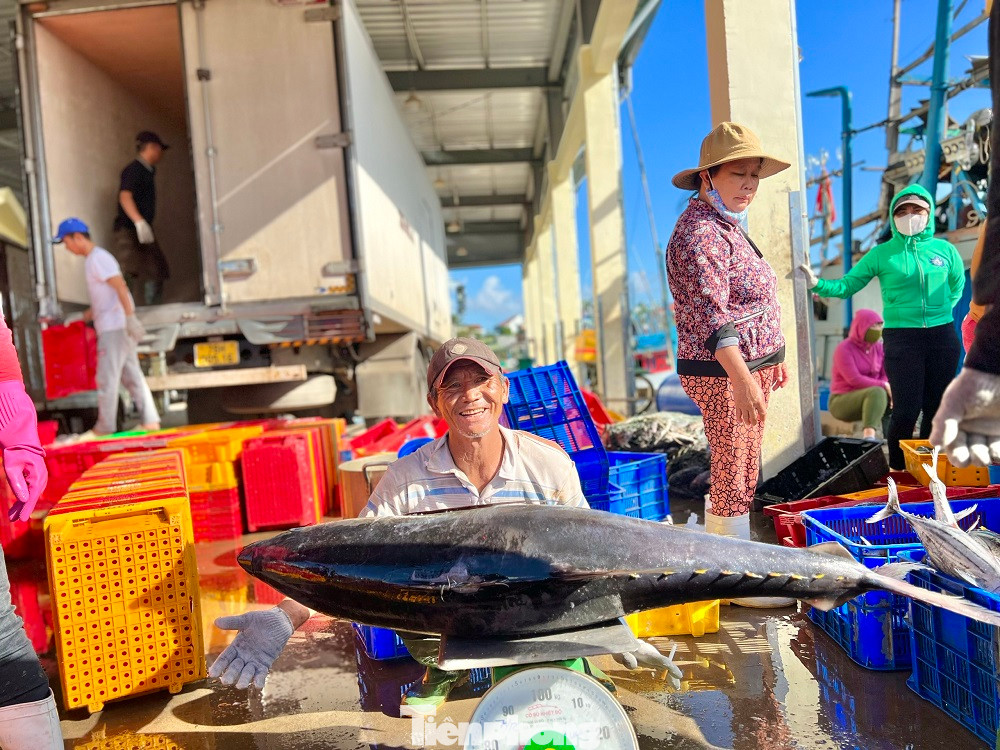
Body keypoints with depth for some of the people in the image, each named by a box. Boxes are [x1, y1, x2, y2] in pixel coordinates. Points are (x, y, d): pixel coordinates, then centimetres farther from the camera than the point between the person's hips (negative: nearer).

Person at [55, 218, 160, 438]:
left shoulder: (98, 258, -11)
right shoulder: (91, 259, 20)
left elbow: (121, 288, -21)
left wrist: (130, 318, -28)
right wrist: (82, 317, 21)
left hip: (115, 327, -10)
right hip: (113, 327, 10)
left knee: (107, 378, -4)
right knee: (131, 375, 9)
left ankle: (104, 429, 3)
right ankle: (150, 421, 12)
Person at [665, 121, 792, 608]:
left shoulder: (727, 227, 16)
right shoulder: (699, 234, -18)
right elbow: (711, 314, -29)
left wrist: (770, 357, 26)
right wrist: (742, 378, -39)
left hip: (748, 367, 10)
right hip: (723, 373, -10)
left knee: (732, 471, 19)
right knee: (735, 477, -1)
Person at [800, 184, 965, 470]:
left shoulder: (945, 249, 6)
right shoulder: (882, 254, -1)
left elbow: (957, 285, 23)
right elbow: (846, 286, -2)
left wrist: (941, 308, 11)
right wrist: (817, 284, -17)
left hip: (943, 337, 3)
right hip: (901, 338, -3)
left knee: (937, 409, 10)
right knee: (906, 410, -6)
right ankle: (898, 471, 9)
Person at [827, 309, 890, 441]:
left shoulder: (878, 347, 6)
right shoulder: (844, 349, -13)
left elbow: (886, 375, 1)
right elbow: (854, 379, -23)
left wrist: (888, 387, -21)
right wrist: (883, 385, -24)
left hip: (869, 397, 7)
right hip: (842, 401, -7)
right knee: (877, 392, -34)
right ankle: (869, 437, -50)